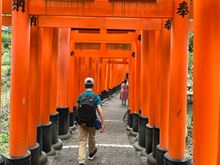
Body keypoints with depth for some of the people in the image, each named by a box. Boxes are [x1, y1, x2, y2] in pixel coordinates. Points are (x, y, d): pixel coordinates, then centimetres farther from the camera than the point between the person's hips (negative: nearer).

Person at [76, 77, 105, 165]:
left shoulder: (80, 96, -4)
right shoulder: (96, 97, -10)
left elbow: (77, 109, 8)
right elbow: (100, 111, -18)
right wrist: (103, 123, -14)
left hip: (81, 123, 0)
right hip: (91, 123, 0)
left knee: (82, 141, 4)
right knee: (91, 138, 24)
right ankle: (91, 153, 48)